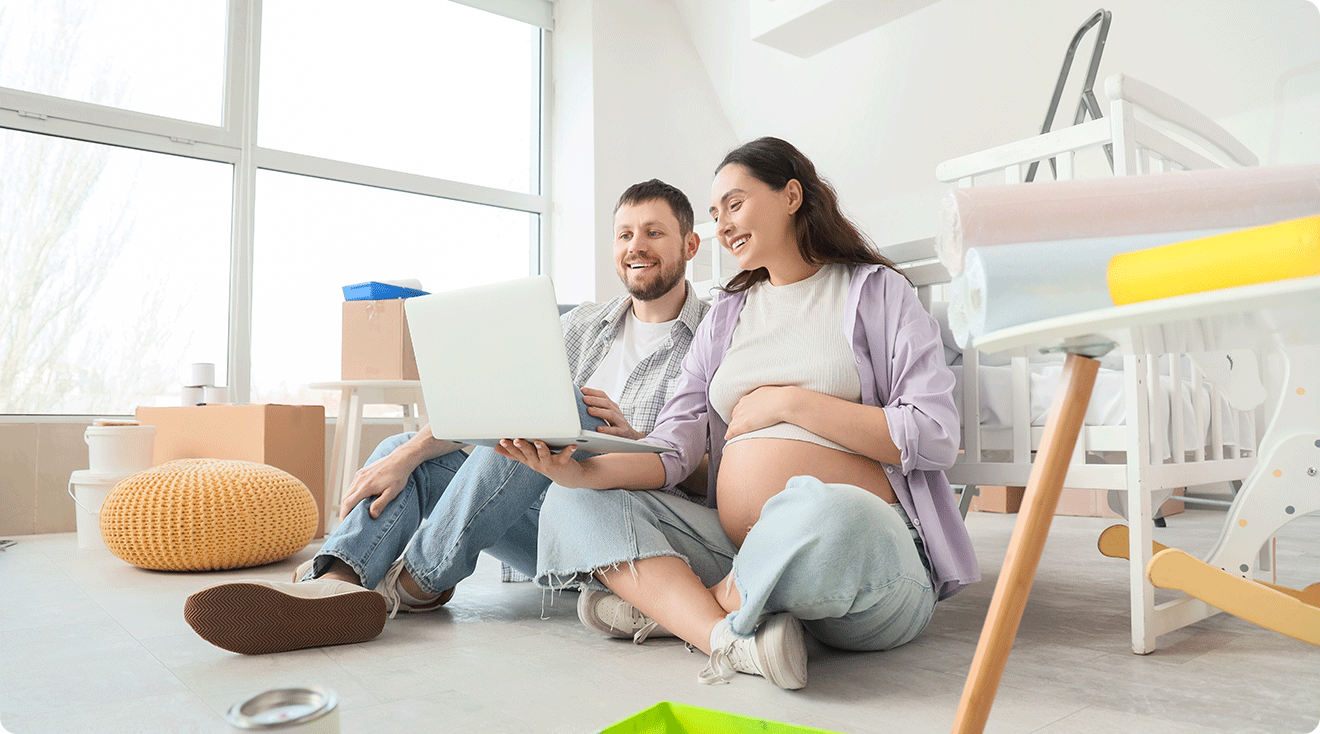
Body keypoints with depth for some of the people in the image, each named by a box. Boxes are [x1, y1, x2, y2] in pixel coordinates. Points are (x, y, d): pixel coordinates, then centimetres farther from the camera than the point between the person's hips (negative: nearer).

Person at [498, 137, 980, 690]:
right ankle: (733, 639, -26)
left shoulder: (877, 291, 7)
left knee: (822, 512, -39)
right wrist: (583, 471, -12)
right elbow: (674, 447, 8)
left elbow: (934, 436, -6)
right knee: (573, 503, -7)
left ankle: (665, 604, -11)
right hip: (740, 555, 5)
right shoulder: (725, 316, 20)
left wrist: (790, 401, -7)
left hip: (869, 546, -5)